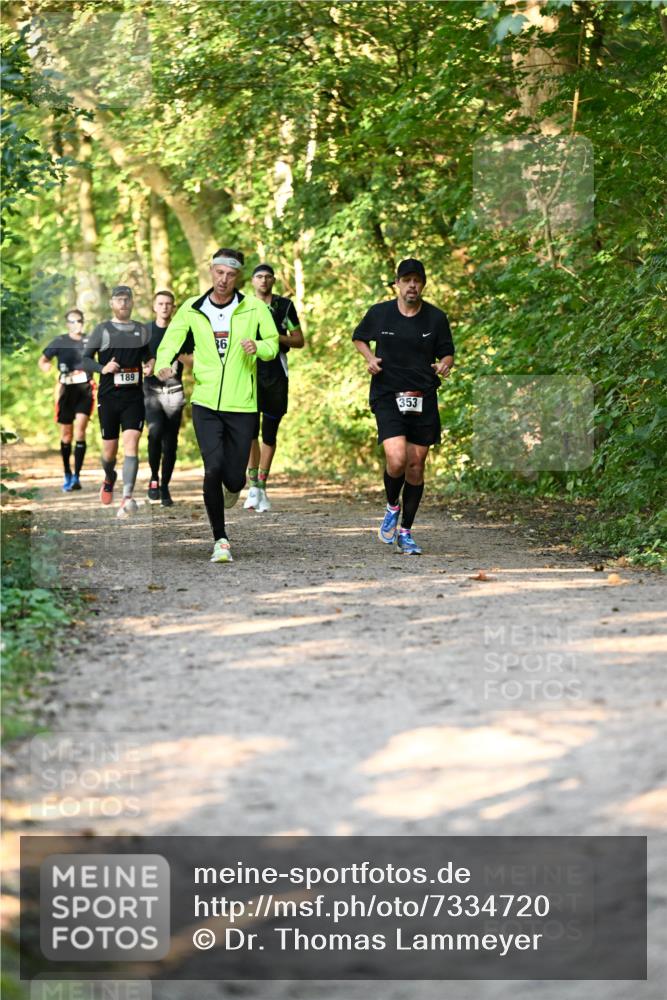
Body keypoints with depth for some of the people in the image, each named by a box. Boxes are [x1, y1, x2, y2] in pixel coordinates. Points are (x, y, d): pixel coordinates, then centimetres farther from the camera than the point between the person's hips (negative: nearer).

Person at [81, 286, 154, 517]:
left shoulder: (141, 330, 12)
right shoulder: (102, 330, 3)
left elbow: (147, 356, 24)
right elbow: (85, 359, 1)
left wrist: (149, 366, 1)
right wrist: (102, 368, -18)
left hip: (134, 397, 1)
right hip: (109, 397, -1)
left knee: (131, 444, -16)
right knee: (109, 450, 7)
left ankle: (127, 498, -24)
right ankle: (109, 477, 43)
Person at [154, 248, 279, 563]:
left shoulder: (254, 308, 1)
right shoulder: (192, 308, 4)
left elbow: (272, 344, 8)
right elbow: (171, 339, 4)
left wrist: (257, 346, -15)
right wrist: (163, 364, -17)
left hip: (242, 406, 0)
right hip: (205, 404, 0)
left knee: (234, 478, 0)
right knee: (213, 469, -14)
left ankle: (232, 487, 41)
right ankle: (220, 539, 1)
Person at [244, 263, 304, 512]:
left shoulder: (284, 306, 8)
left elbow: (299, 341, 8)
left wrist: (277, 337, -9)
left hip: (276, 375, 1)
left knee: (269, 433, 4)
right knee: (250, 429, -12)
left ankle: (261, 486, 12)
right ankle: (253, 485, -7)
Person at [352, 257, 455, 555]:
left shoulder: (436, 318, 2)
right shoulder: (379, 313, 1)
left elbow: (447, 352, 11)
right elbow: (359, 338, 18)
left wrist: (444, 365, -12)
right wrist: (369, 358, -1)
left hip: (423, 399, 2)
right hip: (387, 397, -2)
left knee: (416, 466, 5)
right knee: (396, 460, -20)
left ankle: (406, 532, 19)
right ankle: (392, 507, 12)